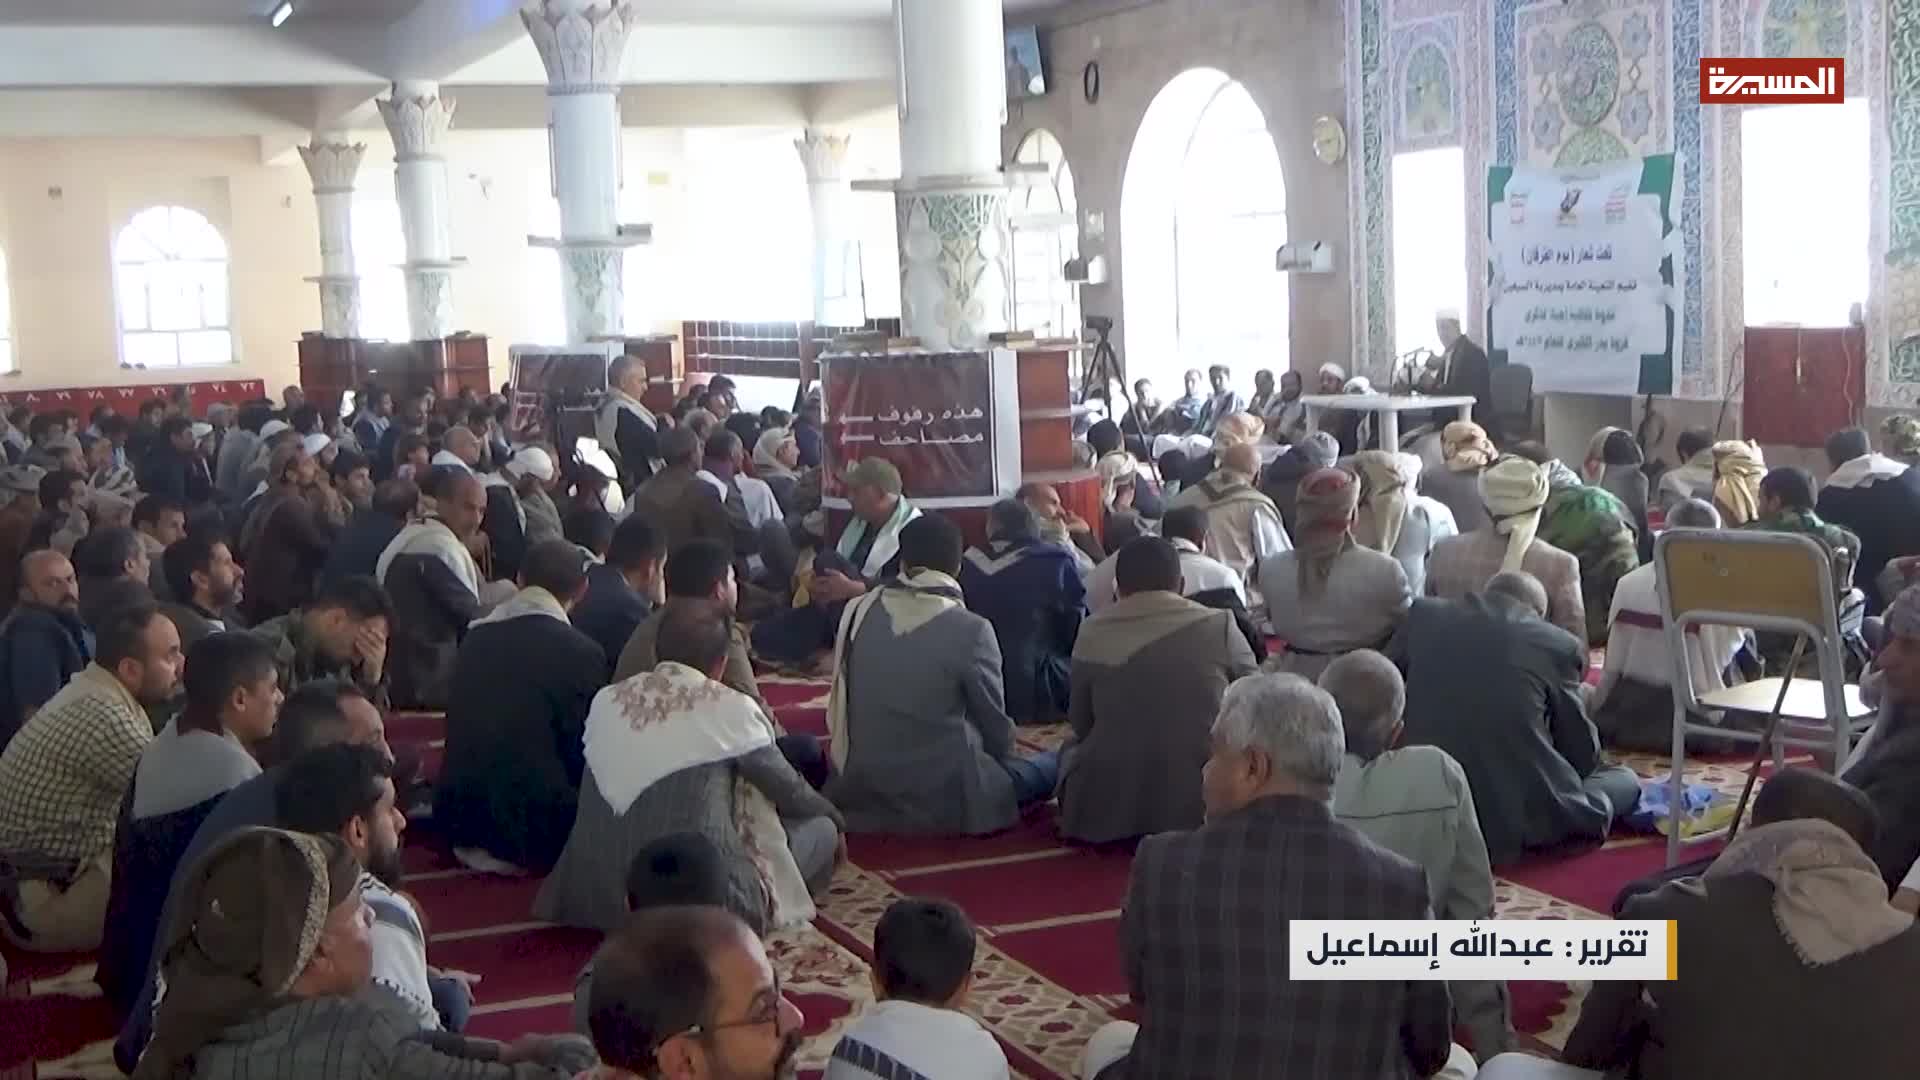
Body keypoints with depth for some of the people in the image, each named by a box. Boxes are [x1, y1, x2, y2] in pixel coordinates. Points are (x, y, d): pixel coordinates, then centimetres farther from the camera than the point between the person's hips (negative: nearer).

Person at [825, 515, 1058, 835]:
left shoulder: (858, 613, -1)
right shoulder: (970, 630, -14)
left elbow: (841, 706, 8)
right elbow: (994, 721, -3)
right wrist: (1003, 757, 19)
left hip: (862, 793, 5)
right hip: (943, 798, -4)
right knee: (1057, 764, 11)